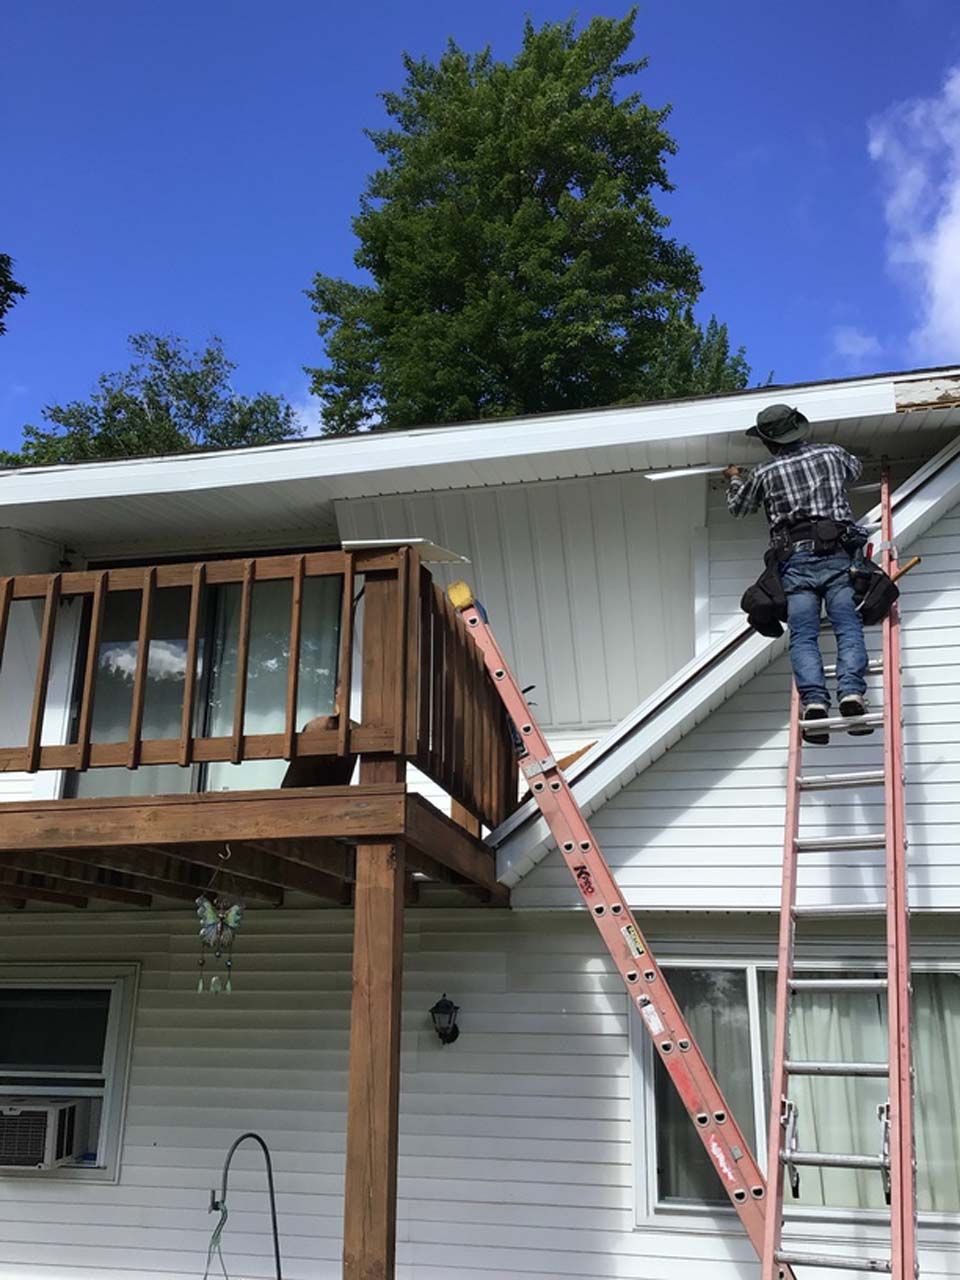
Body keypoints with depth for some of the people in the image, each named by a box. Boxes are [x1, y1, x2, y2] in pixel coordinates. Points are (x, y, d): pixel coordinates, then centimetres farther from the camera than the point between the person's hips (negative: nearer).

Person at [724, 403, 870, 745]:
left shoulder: (764, 473, 12)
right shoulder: (832, 454, 17)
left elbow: (737, 507, 32)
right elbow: (855, 469, 42)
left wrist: (734, 480, 52)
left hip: (796, 556, -1)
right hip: (838, 552, 1)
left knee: (803, 636, -8)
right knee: (848, 626, -9)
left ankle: (814, 699, -27)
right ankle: (851, 691, -29)